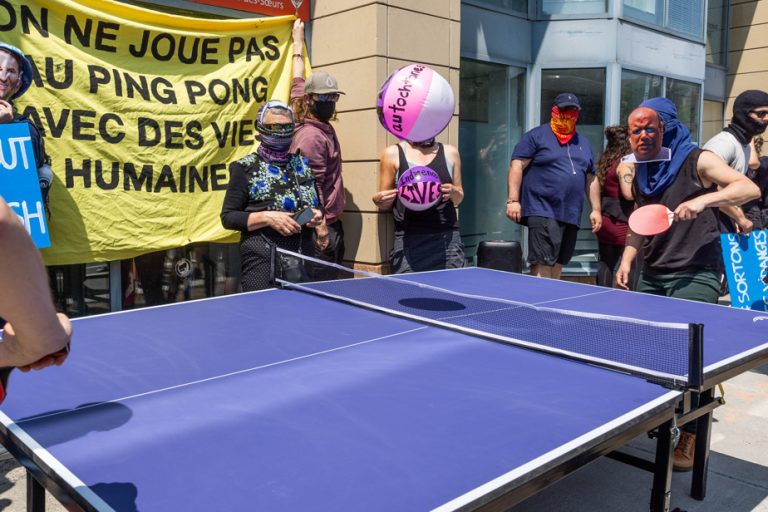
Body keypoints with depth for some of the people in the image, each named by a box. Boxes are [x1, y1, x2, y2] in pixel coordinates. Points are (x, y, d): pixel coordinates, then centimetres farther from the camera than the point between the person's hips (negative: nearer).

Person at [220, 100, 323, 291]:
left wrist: (316, 217, 2)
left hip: (303, 260, 5)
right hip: (262, 261, -5)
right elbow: (228, 217, -4)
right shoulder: (245, 168, -1)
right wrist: (267, 217, -16)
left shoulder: (303, 165, 14)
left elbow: (317, 206, 25)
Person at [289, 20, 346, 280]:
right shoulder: (312, 136, -15)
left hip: (330, 223, 9)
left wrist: (298, 42, 34)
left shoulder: (322, 126, 9)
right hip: (321, 228, -9)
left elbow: (299, 83, 23)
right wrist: (321, 228, -21)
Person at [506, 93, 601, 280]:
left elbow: (591, 179, 23)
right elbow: (517, 166, -6)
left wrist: (596, 209, 16)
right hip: (542, 213, -6)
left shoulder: (583, 143, 21)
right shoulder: (536, 136, 2)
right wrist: (513, 200, -15)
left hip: (572, 216, 6)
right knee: (542, 265, -15)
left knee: (557, 265, 8)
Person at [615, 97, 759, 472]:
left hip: (696, 275, -6)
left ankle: (690, 437, 3)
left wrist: (704, 200, -31)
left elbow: (750, 189, -15)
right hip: (652, 276, 6)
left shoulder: (697, 161, -6)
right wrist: (627, 258, 7)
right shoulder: (639, 174, 12)